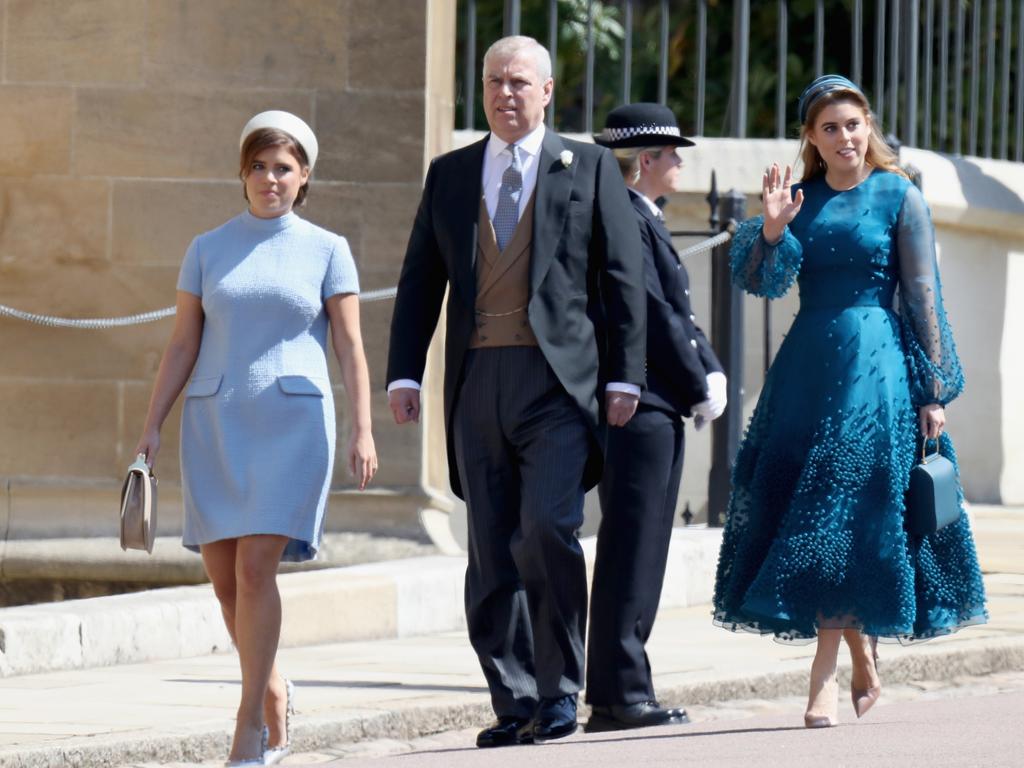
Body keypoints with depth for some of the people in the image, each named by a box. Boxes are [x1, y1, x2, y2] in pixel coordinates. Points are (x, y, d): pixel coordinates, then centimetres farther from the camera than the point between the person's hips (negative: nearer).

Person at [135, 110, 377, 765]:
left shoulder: (326, 250, 3)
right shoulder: (208, 251, 9)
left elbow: (350, 347, 1)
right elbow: (183, 347, 9)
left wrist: (363, 431, -8)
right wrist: (153, 428, 2)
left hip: (293, 422, -3)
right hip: (216, 423, 3)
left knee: (255, 566, -15)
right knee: (222, 572, 1)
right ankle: (272, 688, 25)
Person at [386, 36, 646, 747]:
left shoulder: (589, 168, 8)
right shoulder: (450, 174, 16)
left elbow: (623, 277, 5)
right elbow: (420, 280, 15)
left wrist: (624, 376, -3)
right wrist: (405, 373, 5)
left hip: (559, 379, -4)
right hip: (478, 383, 4)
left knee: (547, 529, -18)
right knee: (492, 552, 2)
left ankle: (560, 690, -7)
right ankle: (515, 704, 7)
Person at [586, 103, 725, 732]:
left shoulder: (646, 221, 20)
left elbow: (678, 314, 20)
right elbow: (652, 317, -17)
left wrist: (711, 374, 6)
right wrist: (698, 389, -10)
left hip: (660, 412, 11)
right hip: (639, 408, -11)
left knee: (640, 559, 11)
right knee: (631, 553, -9)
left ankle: (620, 692, 15)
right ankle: (620, 696, -8)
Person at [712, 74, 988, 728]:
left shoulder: (899, 197, -1)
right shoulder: (800, 198, 11)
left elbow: (923, 296, -2)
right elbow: (762, 282, 1)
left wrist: (934, 389, -6)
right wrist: (773, 228, -17)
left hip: (876, 366, -5)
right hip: (807, 366, 5)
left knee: (845, 515, -9)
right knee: (797, 511, 5)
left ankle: (825, 677, -8)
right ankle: (863, 662, 19)